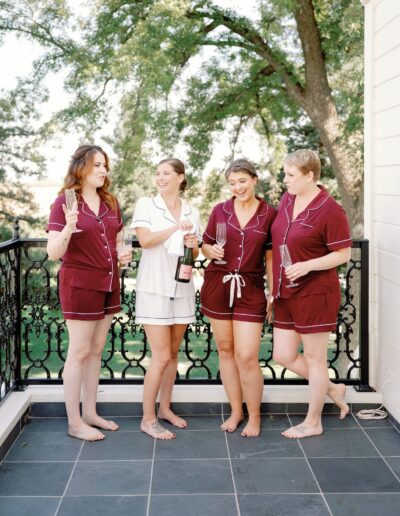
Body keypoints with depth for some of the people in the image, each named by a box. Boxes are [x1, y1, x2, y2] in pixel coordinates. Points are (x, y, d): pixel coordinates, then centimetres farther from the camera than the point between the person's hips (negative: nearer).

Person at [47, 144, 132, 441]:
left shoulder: (111, 202, 8)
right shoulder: (64, 202, -11)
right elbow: (53, 253, -15)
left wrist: (122, 254, -2)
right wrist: (68, 228, -33)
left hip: (108, 284, 7)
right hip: (79, 285, -7)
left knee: (96, 351, 13)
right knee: (79, 353, 0)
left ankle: (90, 413, 25)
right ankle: (74, 422, 10)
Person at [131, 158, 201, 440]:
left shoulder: (192, 212, 10)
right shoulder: (146, 205, -1)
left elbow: (195, 253, 14)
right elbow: (145, 240, -15)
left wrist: (193, 245, -7)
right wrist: (176, 227, -19)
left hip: (181, 287, 5)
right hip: (154, 287, -5)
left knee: (173, 353, 12)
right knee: (161, 356, -7)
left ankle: (165, 408, 27)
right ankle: (148, 419, 5)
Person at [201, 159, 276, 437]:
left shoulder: (270, 214, -2)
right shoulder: (220, 210, 3)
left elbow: (271, 257, 2)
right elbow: (206, 245, 12)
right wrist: (212, 251, -11)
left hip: (250, 289, -3)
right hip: (218, 286, 3)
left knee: (247, 357, -6)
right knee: (225, 350, 10)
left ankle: (254, 416, 15)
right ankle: (236, 411, 26)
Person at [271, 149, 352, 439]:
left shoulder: (330, 210, -17)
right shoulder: (287, 200, 6)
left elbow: (344, 254, -13)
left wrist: (306, 266, -25)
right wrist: (275, 287, 14)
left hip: (315, 293, -8)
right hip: (286, 294, 8)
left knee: (314, 358, 6)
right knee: (284, 356, 11)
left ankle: (313, 423, 23)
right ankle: (332, 389, 34)